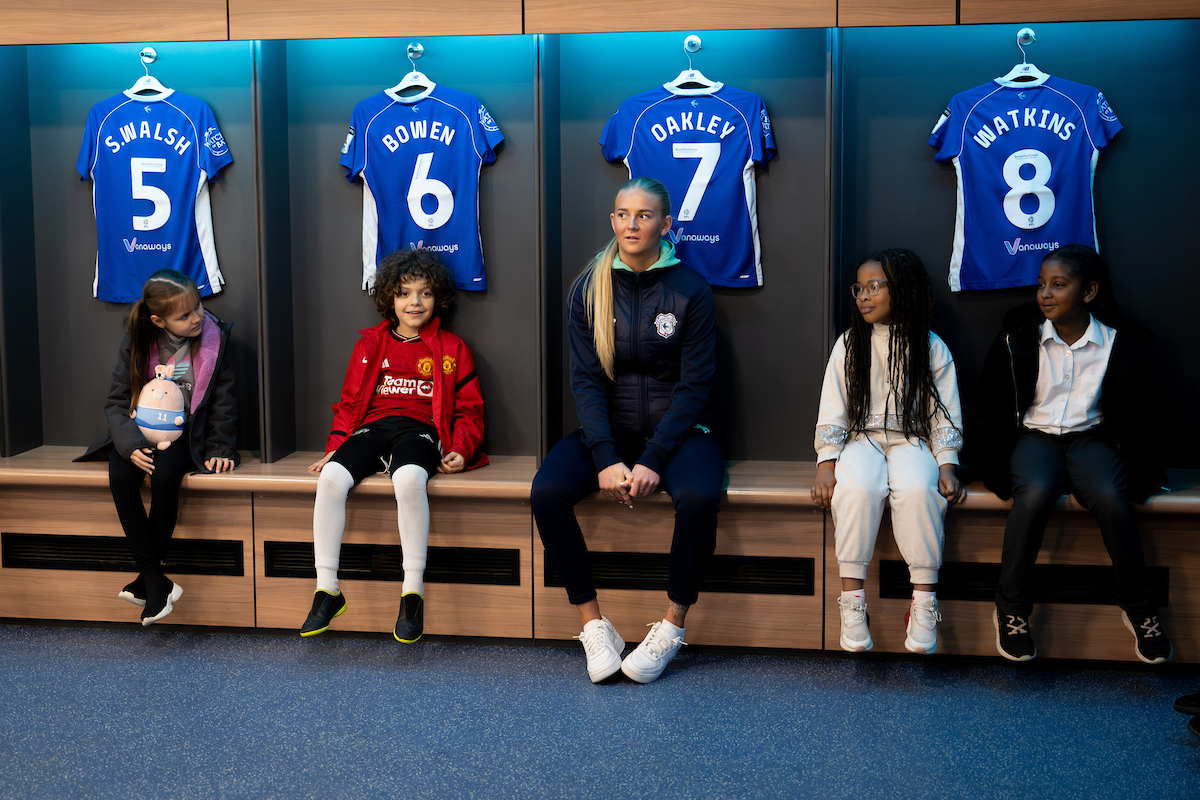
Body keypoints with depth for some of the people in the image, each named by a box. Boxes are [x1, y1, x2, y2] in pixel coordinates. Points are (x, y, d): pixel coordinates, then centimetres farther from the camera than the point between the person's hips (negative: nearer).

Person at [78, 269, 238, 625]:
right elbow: (117, 400, -1)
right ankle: (157, 582, -26)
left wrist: (220, 449, -9)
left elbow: (223, 399, 0)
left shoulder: (213, 339, -5)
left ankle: (146, 577, -17)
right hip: (141, 433, 2)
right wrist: (130, 444, -18)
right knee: (120, 477, -30)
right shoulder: (137, 343, -2)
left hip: (185, 435, -2)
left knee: (164, 474, -34)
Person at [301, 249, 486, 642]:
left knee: (409, 478, -39)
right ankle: (327, 589, -20)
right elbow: (350, 402, 22)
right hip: (372, 429, 3)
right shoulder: (370, 344, 21)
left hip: (420, 430, -3)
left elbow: (468, 408, 13)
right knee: (331, 477, -28)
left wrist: (462, 449, -4)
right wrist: (336, 445, 8)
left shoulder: (452, 349, 15)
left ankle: (413, 592, -30)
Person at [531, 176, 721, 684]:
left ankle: (671, 628, -13)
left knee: (700, 496, -33)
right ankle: (594, 626, -12)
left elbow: (694, 384, -7)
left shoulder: (690, 291, -4)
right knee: (547, 492, -25)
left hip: (676, 429, -2)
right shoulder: (589, 289, 2)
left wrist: (653, 461, -18)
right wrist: (606, 460, -17)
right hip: (608, 430, 2)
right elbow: (586, 380, -3)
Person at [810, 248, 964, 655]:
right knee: (858, 487, -34)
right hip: (861, 439, 1)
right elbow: (832, 412, 5)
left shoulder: (932, 348, 5)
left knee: (917, 489, -35)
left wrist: (947, 465, -10)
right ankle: (852, 599, -28)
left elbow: (945, 416, 5)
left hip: (912, 441, -1)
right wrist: (826, 464, -8)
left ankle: (924, 602, -27)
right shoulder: (849, 344, 8)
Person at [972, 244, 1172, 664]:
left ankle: (1137, 606, -9)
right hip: (1034, 435, 0)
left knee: (1111, 497, -31)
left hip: (1090, 437, 0)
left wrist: (1135, 467, -3)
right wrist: (993, 464, -2)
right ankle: (1010, 607, -17)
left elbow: (1137, 414, 8)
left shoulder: (1121, 345, -3)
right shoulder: (1017, 340, -3)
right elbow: (989, 410, 6)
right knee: (1035, 493, -33)